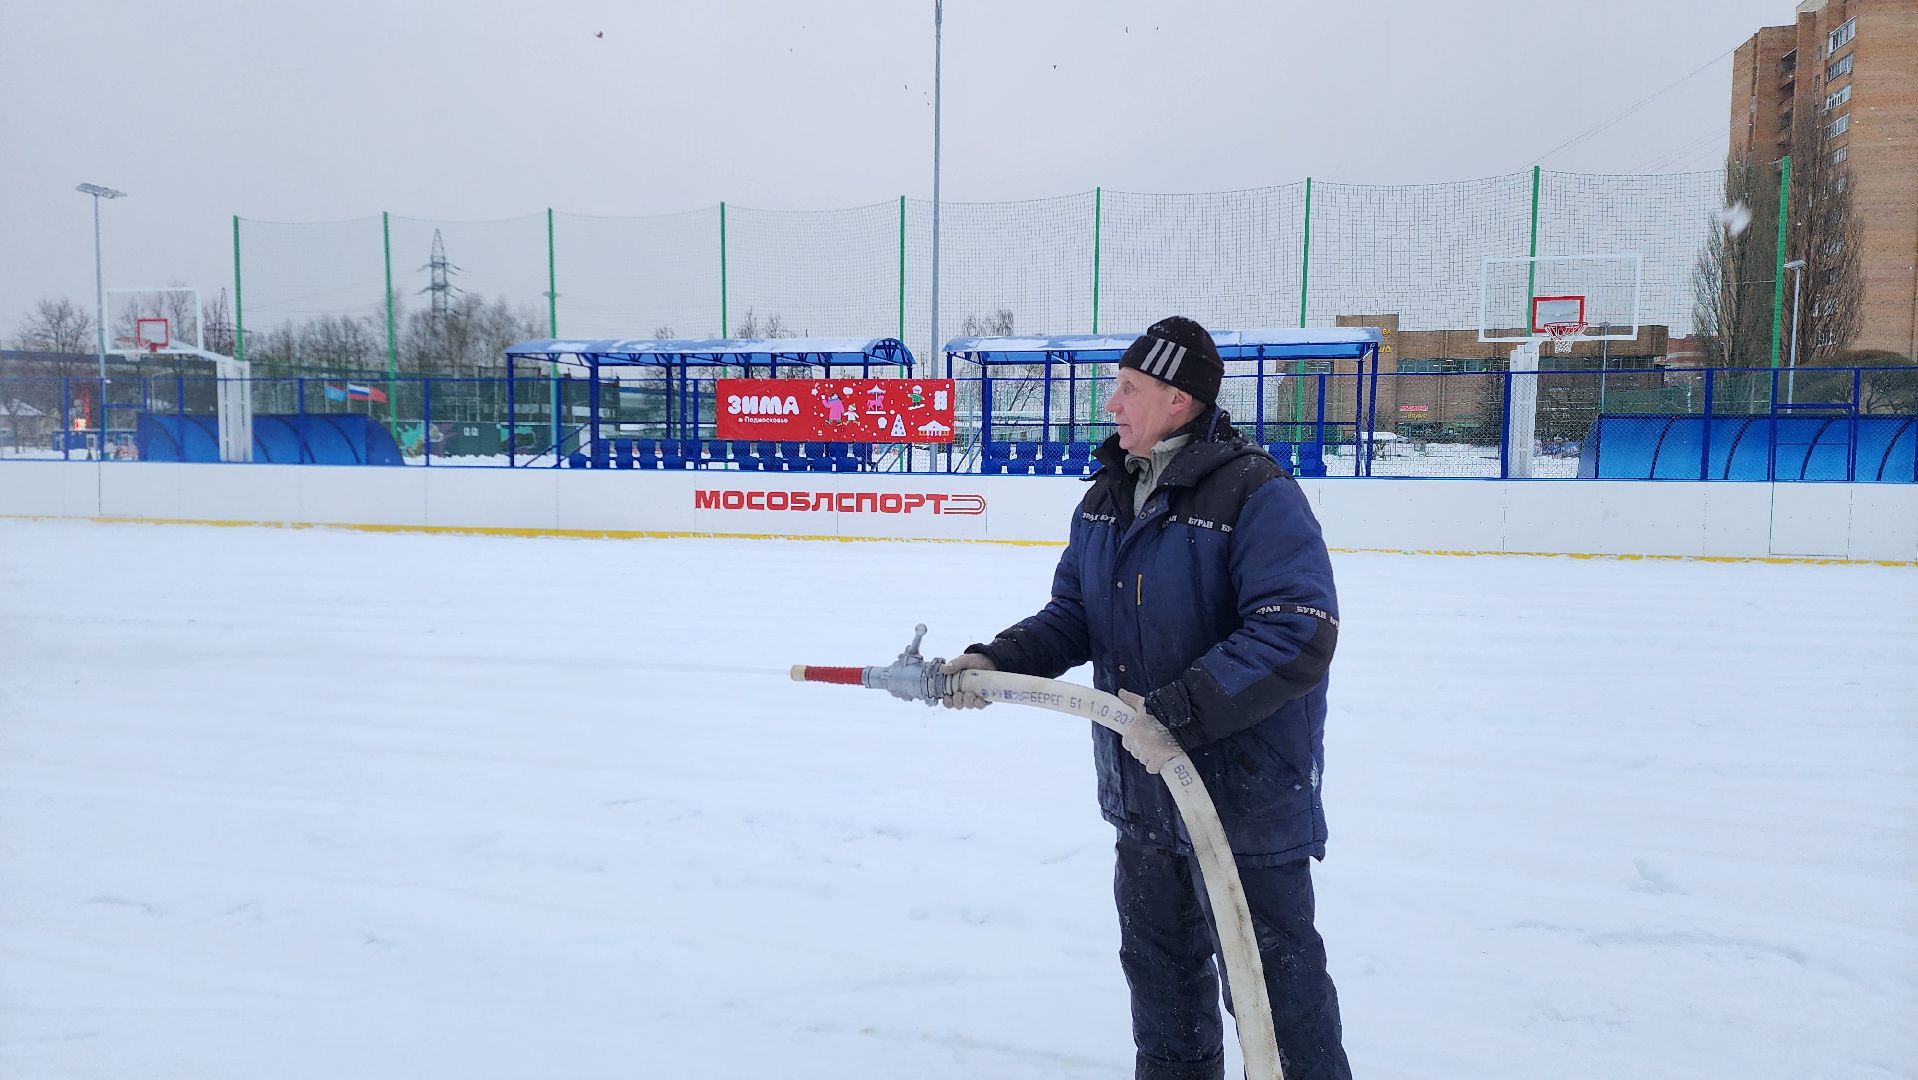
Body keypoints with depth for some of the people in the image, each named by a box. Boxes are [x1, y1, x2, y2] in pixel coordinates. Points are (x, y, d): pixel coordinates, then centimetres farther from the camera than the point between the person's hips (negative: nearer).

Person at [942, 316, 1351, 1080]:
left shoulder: (1256, 494, -17)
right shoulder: (1106, 495, 6)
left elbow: (1297, 636, -26)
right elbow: (1073, 618, 11)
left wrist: (1178, 713, -30)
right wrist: (997, 662, -6)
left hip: (1245, 790, -7)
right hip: (1142, 789, 8)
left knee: (1271, 972, 5)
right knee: (1158, 958, 23)